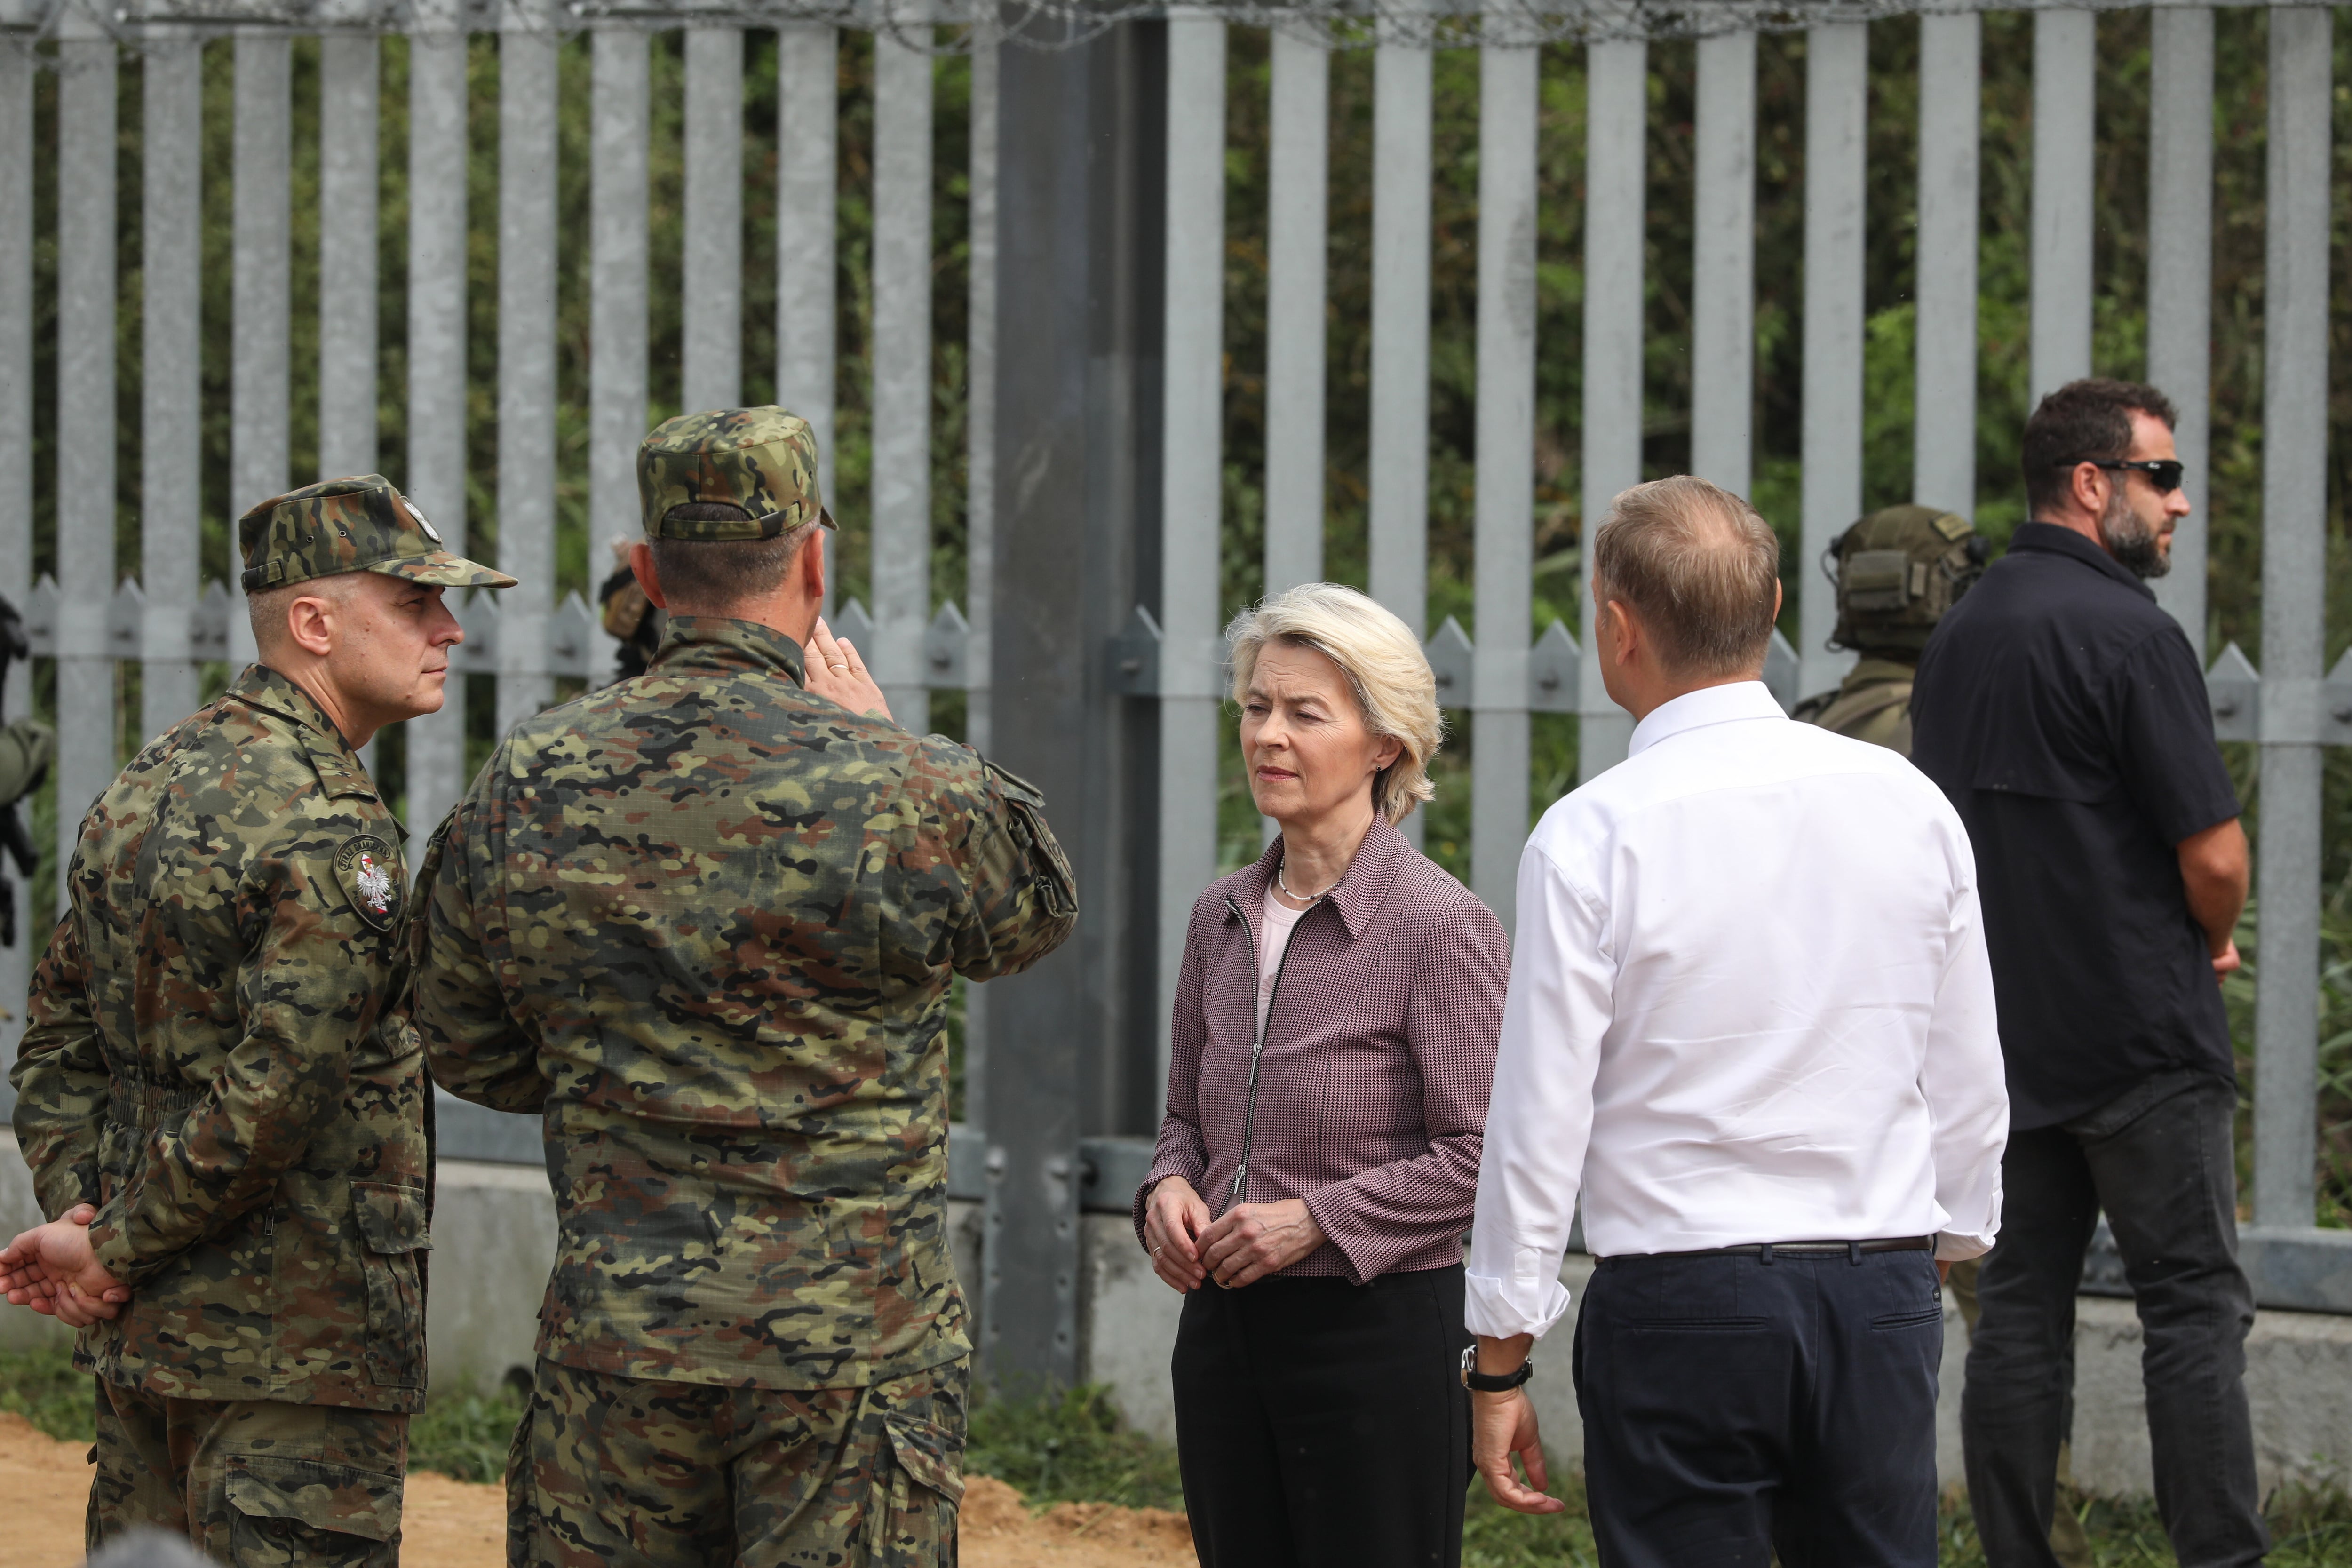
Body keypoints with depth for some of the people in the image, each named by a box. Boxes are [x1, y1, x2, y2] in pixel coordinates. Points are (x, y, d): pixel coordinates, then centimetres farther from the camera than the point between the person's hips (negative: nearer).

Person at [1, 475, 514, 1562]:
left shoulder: (143, 791, 12)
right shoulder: (329, 832, -18)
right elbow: (280, 1094, -23)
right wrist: (116, 1247, -12)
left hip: (141, 1338, 9)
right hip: (295, 1343, -9)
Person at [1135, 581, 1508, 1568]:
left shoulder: (1440, 925, -10)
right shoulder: (1223, 916, 11)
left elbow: (1482, 1154, -13)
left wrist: (1317, 1219, -18)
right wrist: (1170, 1188, 0)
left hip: (1380, 1331, -7)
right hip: (1224, 1332, 7)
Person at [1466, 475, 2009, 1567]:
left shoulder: (1591, 838, -10)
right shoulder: (1909, 805, 3)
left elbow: (1541, 1114, -8)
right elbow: (1970, 1084, 10)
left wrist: (1501, 1360, -1)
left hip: (1682, 1306, -4)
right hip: (1885, 1296, 4)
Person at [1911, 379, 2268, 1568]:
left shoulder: (1958, 636, 10)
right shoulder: (2126, 631, -14)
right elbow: (2214, 855, -17)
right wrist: (2212, 939, 6)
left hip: (2007, 1027, 7)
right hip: (2139, 1031, -7)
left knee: (2020, 1311, 8)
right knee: (2194, 1308, -2)